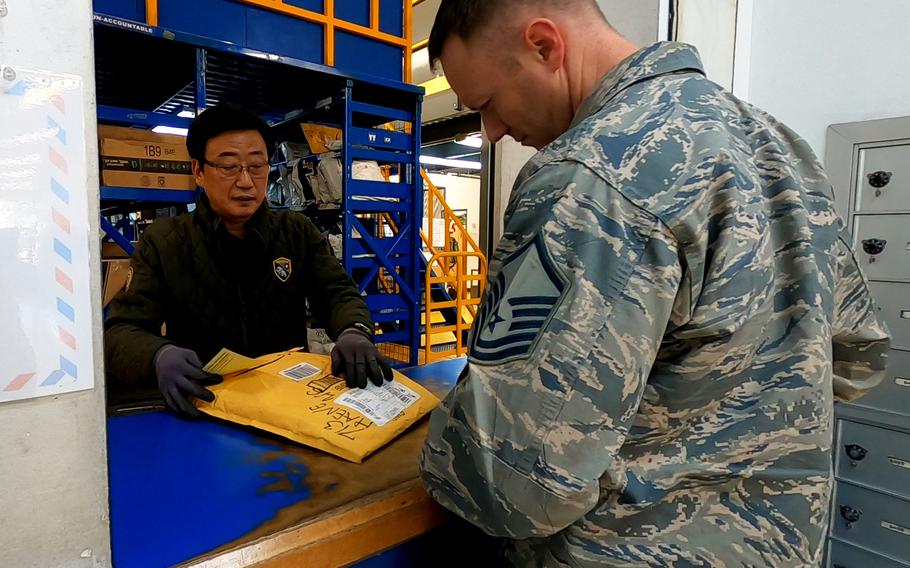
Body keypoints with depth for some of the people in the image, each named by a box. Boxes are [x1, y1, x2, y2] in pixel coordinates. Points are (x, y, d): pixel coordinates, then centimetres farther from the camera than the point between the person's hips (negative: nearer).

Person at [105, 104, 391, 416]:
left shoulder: (299, 232, 7)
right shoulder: (162, 242, 2)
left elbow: (338, 293, 0)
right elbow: (121, 331, -4)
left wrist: (354, 331, -25)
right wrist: (159, 355, -29)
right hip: (203, 402, 2)